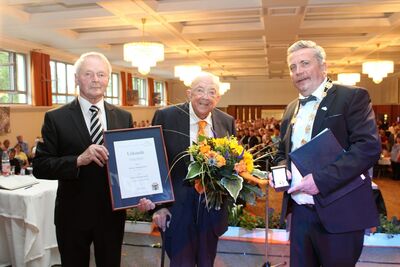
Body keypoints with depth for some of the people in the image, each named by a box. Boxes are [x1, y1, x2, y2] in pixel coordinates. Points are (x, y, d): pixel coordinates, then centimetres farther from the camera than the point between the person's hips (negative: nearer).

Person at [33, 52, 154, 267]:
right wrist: (79, 160, -25)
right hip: (73, 215, -2)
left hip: (112, 213, 2)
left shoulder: (124, 117, 2)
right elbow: (40, 166, -9)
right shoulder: (56, 118, -6)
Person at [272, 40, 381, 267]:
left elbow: (369, 146, -17)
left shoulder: (353, 97, -6)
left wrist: (321, 179, -23)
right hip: (300, 212, 6)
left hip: (339, 213, -5)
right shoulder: (291, 108, 14)